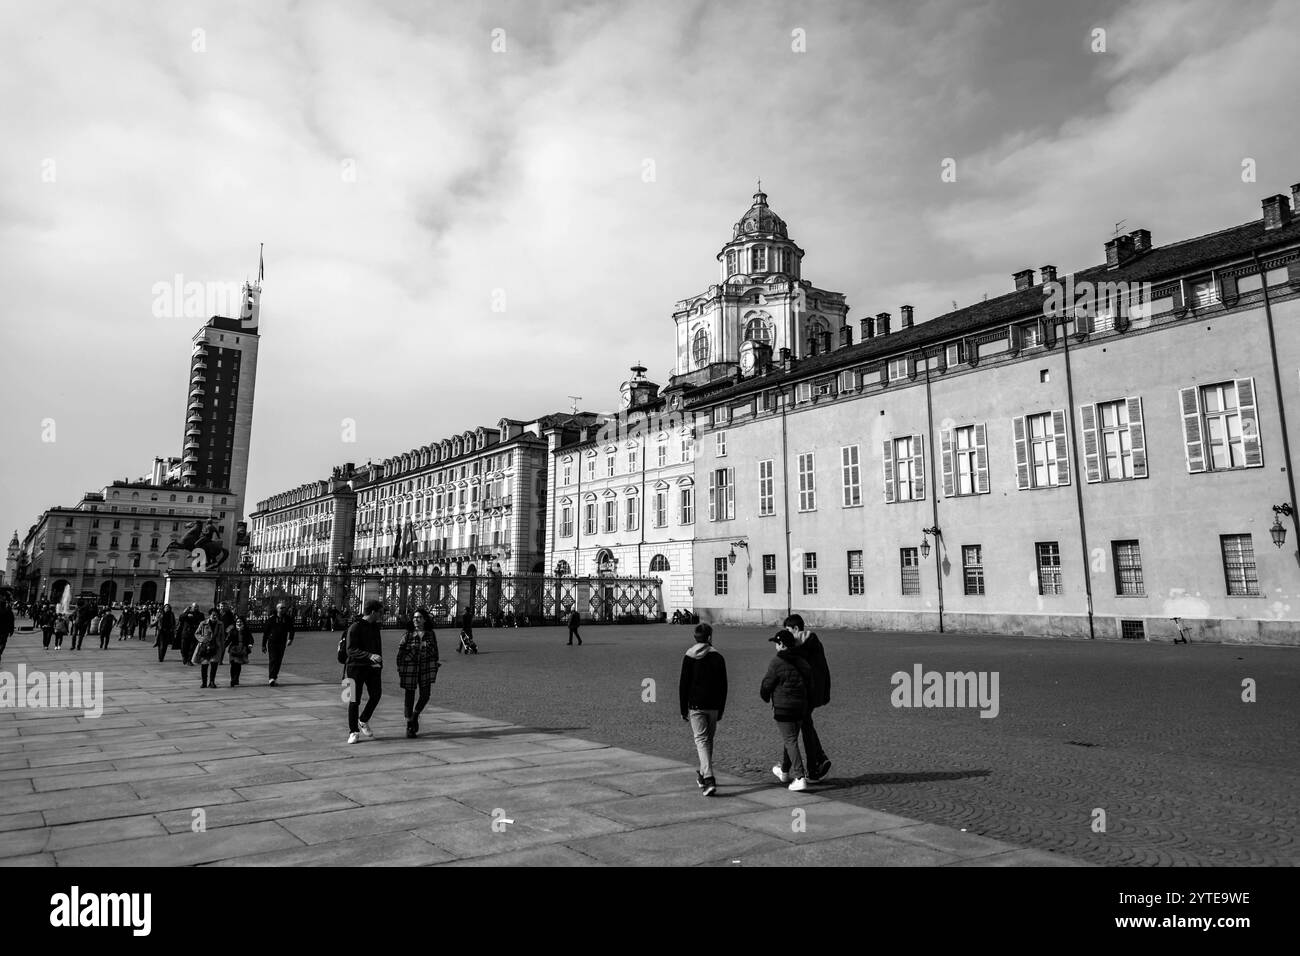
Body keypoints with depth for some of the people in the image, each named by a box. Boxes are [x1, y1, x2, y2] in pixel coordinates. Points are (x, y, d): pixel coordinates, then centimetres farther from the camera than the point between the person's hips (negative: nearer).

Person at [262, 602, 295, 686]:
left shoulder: (288, 618, 5)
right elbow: (265, 632, 3)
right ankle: (271, 679, -17)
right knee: (273, 660, -14)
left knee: (279, 662, 7)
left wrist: (290, 639, -16)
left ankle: (274, 678, 19)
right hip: (272, 643, -3)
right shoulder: (271, 618, -2)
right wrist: (263, 645, 3)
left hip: (282, 644, 3)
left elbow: (291, 630, 3)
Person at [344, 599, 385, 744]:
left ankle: (363, 721, 26)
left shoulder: (375, 626, 10)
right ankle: (353, 731, 10)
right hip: (357, 667, -6)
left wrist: (379, 663, 19)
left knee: (376, 696, 3)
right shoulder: (355, 627, -13)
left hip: (372, 667, 6)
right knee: (354, 700, -1)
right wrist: (369, 656, -32)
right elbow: (351, 650, -19)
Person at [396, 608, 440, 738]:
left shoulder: (430, 634, 2)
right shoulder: (408, 635, -4)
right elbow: (400, 653, 0)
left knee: (425, 696, -3)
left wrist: (435, 669, 8)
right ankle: (409, 726, 16)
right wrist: (399, 671, -3)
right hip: (409, 667, -2)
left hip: (426, 668, 2)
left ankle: (415, 715, 26)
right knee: (410, 697, 4)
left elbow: (435, 652, 10)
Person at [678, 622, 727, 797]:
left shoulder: (689, 657, -3)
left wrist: (683, 709, 3)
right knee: (708, 740, 16)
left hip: (695, 706, -2)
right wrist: (721, 710, 13)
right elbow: (723, 686, 5)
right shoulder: (718, 657, 3)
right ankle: (703, 774, 28)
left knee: (701, 740, -4)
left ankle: (709, 779, -18)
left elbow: (683, 685, -4)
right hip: (713, 707, 2)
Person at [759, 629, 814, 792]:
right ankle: (784, 772, 37)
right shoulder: (802, 662, 6)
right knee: (791, 739, 20)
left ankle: (800, 778, -12)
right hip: (800, 706, 7)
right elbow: (810, 684, 11)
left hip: (782, 708, -7)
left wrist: (765, 698, 13)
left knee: (790, 741, -5)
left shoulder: (777, 662, -14)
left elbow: (766, 685, -8)